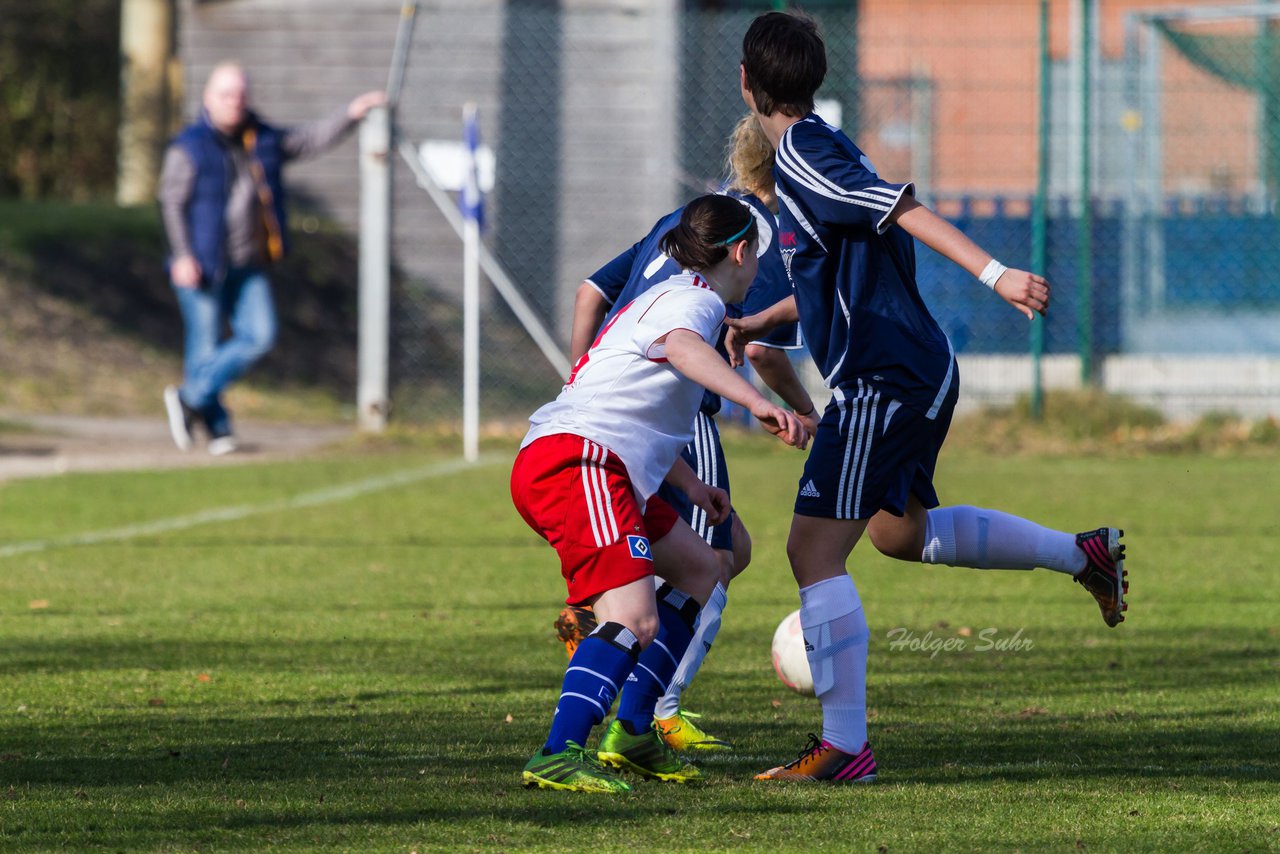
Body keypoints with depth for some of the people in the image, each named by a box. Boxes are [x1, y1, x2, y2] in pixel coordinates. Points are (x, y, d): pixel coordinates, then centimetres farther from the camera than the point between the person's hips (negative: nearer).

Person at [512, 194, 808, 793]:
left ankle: (632, 731, 20)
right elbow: (683, 349, -31)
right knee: (634, 618, -25)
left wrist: (687, 484, 47)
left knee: (698, 569, 24)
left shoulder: (669, 297, 29)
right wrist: (759, 403, -45)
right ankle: (558, 755, -36)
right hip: (574, 463, -11)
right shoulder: (692, 299, -5)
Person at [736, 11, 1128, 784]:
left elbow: (907, 212, -25)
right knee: (900, 530, 29)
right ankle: (1084, 553, 33)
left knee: (815, 550, -9)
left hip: (883, 377, -10)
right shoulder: (827, 147, 16)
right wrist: (754, 325, 40)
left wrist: (995, 274, -34)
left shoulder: (800, 154, -14)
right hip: (922, 366, 10)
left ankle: (845, 747, -10)